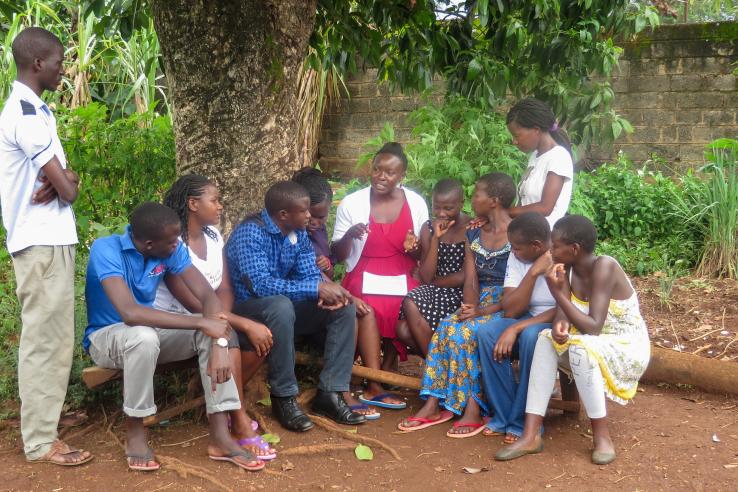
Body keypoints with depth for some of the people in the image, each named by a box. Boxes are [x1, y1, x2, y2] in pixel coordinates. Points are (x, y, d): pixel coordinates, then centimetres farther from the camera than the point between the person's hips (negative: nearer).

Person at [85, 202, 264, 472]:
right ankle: (135, 429, -16)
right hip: (106, 336, -5)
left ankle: (220, 436, -19)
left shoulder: (171, 248, -10)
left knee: (213, 330, -19)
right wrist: (200, 322, -37)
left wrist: (219, 344, -32)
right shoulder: (106, 249, -26)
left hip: (148, 331, 5)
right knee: (144, 336, -39)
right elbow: (130, 312, -38)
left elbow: (208, 295, -14)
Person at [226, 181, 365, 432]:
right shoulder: (250, 233, -24)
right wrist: (317, 288, -33)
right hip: (245, 310, -7)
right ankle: (284, 397, -23)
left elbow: (310, 275, 1)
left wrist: (327, 292, -23)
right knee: (280, 305, -39)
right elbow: (260, 284, -34)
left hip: (281, 308, 8)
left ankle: (329, 393, -8)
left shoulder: (299, 233, 0)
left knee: (344, 307, -8)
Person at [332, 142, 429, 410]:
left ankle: (377, 382, -12)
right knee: (371, 311, -32)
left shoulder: (416, 203, 4)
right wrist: (349, 235, -18)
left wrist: (414, 247, -12)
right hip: (364, 278, -1)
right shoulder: (351, 203, -1)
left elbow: (423, 256, 12)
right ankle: (376, 386, -13)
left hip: (402, 280, 2)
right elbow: (338, 255, 3)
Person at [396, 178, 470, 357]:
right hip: (435, 294, 4)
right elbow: (426, 277, -4)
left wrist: (433, 281, -1)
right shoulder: (429, 228, 5)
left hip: (461, 295, -4)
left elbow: (465, 277, -10)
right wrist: (435, 239, -12)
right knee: (404, 330, -24)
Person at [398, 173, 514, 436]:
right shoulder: (474, 235, 12)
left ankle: (473, 409, -25)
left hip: (508, 309, -5)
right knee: (446, 328, -23)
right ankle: (434, 404, -24)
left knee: (465, 332, -30)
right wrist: (470, 307, -15)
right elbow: (470, 281, 5)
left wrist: (482, 312, -21)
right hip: (480, 305, 6)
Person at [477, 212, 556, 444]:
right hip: (528, 320, 5)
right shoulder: (517, 258, -3)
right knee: (486, 333, -23)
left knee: (531, 336, -37)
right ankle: (503, 415, -14)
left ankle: (523, 422, -21)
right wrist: (533, 272, -21)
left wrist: (516, 328, -27)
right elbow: (510, 311, -10)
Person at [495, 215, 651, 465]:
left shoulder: (604, 268, -24)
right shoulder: (569, 268, -3)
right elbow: (562, 313, -7)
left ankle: (602, 435, -20)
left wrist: (558, 293, -32)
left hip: (628, 350, -7)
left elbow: (593, 328, -30)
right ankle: (531, 435, -23)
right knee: (546, 339, -18)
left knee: (580, 347, -35)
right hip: (591, 347, 7)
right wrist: (559, 324, -30)